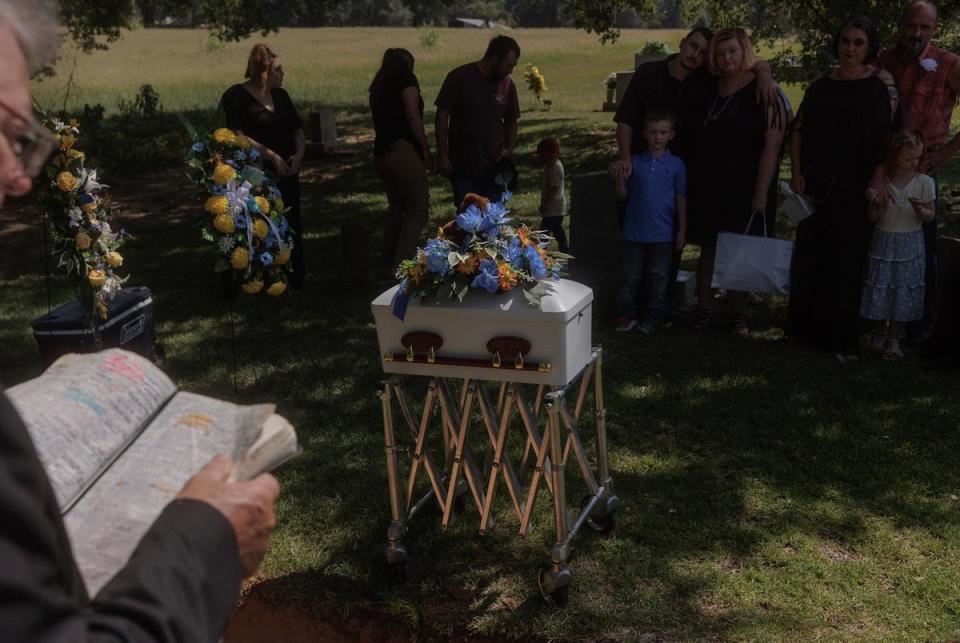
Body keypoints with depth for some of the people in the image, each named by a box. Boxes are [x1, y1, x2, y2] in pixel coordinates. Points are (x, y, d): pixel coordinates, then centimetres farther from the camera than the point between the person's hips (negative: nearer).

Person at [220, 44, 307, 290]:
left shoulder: (280, 95, 14)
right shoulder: (236, 97, -8)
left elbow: (297, 129, 18)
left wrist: (299, 154, -2)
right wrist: (271, 155, -19)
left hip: (287, 175, 7)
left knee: (292, 228, 8)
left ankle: (296, 282, 18)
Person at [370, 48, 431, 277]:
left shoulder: (379, 85, 21)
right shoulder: (406, 78, 0)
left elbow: (382, 119, 14)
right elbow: (413, 116, -11)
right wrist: (426, 149, -7)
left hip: (381, 153, 8)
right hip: (403, 150, -8)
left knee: (396, 210, 14)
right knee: (418, 211, -6)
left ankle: (389, 267, 14)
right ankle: (401, 267, -14)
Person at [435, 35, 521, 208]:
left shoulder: (507, 85, 3)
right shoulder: (459, 77, -8)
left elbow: (511, 121, 15)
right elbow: (442, 115, -6)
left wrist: (509, 149, 0)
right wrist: (442, 155, -9)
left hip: (494, 166, 3)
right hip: (462, 166, -3)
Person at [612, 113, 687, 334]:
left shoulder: (676, 165, -1)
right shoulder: (634, 162, 1)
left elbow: (681, 199, 2)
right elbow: (623, 195, 4)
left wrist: (682, 230, 0)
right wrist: (618, 180, -17)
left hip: (662, 233, -1)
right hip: (634, 231, 1)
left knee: (658, 277, 8)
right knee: (631, 276, 9)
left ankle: (653, 317, 18)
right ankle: (626, 314, 19)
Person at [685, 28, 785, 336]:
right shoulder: (710, 90, 8)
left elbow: (772, 143, -12)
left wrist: (761, 192, -17)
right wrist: (691, 181, 8)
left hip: (745, 192, -4)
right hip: (707, 188, 4)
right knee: (708, 249, 8)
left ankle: (739, 315, 15)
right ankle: (704, 309, 18)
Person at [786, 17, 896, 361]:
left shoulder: (881, 82, -3)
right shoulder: (820, 85, 9)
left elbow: (888, 136, -7)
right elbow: (799, 131, 9)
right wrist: (796, 173, -2)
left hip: (854, 189, -4)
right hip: (816, 186, 4)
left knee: (846, 260, 1)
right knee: (809, 256, 9)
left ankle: (842, 338, 9)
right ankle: (807, 328, 23)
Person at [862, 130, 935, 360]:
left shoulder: (924, 182, -7)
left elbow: (930, 215, 2)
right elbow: (872, 219, -3)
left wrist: (920, 209, -20)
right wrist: (877, 205, -24)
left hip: (910, 243, 0)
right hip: (883, 240, 0)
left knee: (904, 290, 4)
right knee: (880, 287, 5)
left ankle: (894, 339, 17)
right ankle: (879, 333, 24)